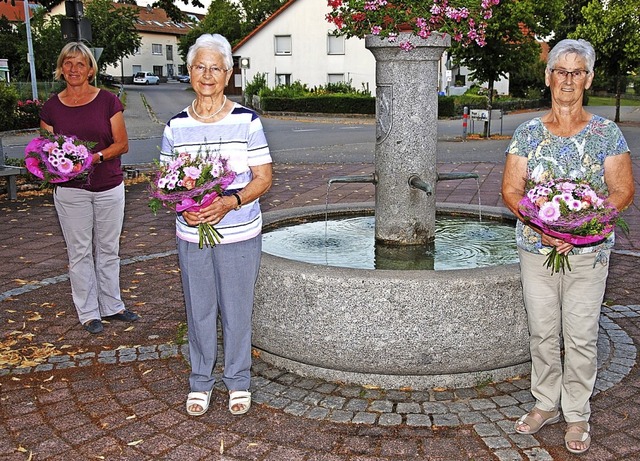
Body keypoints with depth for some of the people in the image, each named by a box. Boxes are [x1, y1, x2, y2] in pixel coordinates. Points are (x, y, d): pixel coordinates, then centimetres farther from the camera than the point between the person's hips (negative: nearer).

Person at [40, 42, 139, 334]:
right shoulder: (51, 107, 1)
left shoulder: (108, 101, -2)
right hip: (70, 189, 0)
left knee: (108, 249, 12)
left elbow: (122, 144, -3)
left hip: (109, 187, 0)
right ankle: (88, 313, 19)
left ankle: (112, 306, 27)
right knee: (80, 252, 6)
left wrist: (97, 156, -20)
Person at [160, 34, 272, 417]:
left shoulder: (247, 121, -5)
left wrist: (232, 202, -22)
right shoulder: (176, 126, 2)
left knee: (237, 309, 9)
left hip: (240, 234, -2)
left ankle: (238, 381, 29)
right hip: (192, 235, 2)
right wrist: (182, 207, -14)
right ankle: (201, 381, 32)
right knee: (199, 309, 12)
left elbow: (264, 178, -5)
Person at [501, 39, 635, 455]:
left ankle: (577, 415, 22)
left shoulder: (606, 133, -1)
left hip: (588, 252, -2)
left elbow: (622, 192, -2)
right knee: (542, 332, 12)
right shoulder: (528, 133, 3)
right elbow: (511, 191, 1)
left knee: (581, 336, 5)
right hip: (536, 248, 2)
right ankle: (546, 404, 30)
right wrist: (543, 225, -16)